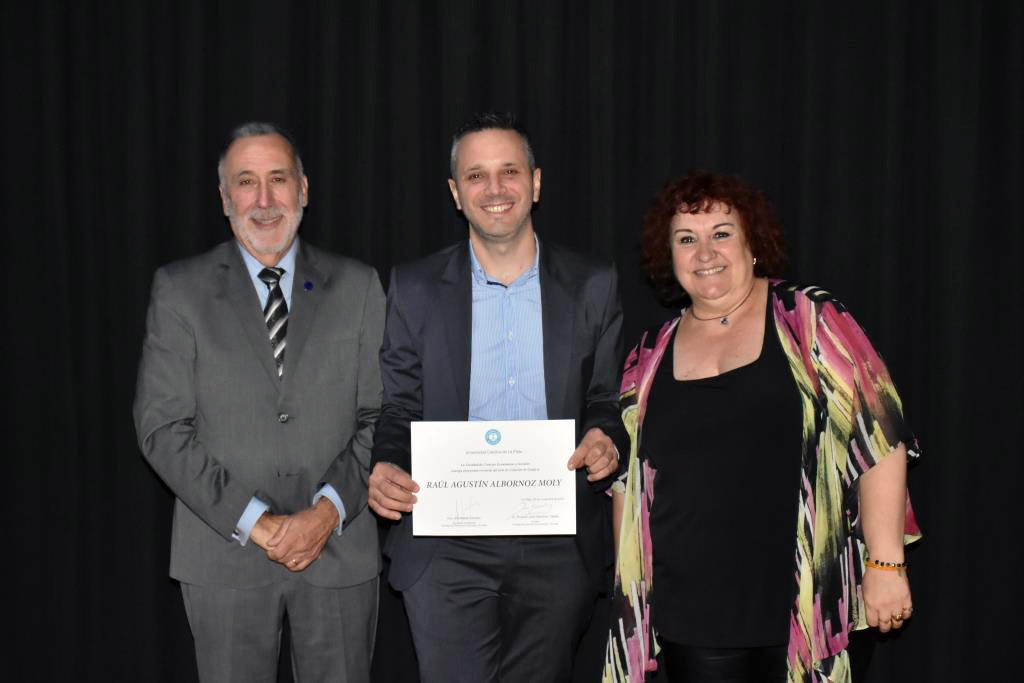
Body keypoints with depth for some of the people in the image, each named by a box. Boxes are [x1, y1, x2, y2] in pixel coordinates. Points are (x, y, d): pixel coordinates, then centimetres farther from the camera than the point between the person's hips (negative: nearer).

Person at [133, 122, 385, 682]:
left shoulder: (357, 287, 5)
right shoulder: (179, 289, 1)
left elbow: (381, 415, 3)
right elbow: (161, 427, -4)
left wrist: (329, 510, -11)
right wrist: (253, 521, -12)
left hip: (339, 548, 1)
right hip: (224, 557, -1)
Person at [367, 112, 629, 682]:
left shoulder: (592, 287, 4)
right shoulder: (414, 289, 3)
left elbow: (607, 401, 8)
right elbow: (398, 407, 6)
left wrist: (606, 440, -14)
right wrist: (384, 468, -14)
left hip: (558, 549, 1)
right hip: (447, 550, -1)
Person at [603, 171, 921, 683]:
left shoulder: (809, 320, -2)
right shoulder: (652, 354, 10)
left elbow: (878, 434, -6)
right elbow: (628, 477, 17)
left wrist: (886, 564, -11)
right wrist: (631, 588, 12)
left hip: (801, 605, -2)